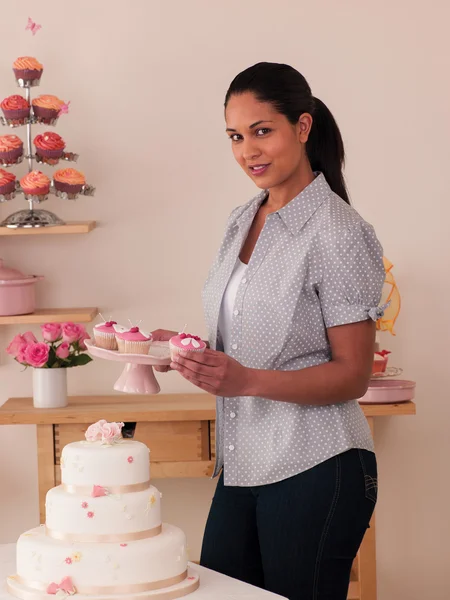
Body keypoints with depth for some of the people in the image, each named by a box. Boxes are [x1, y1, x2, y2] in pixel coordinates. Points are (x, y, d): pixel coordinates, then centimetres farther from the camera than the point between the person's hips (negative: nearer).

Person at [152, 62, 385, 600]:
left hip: (313, 473, -7)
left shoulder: (338, 233, -13)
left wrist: (247, 380, -26)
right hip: (241, 467, 7)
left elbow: (352, 375, -13)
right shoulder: (242, 222, 12)